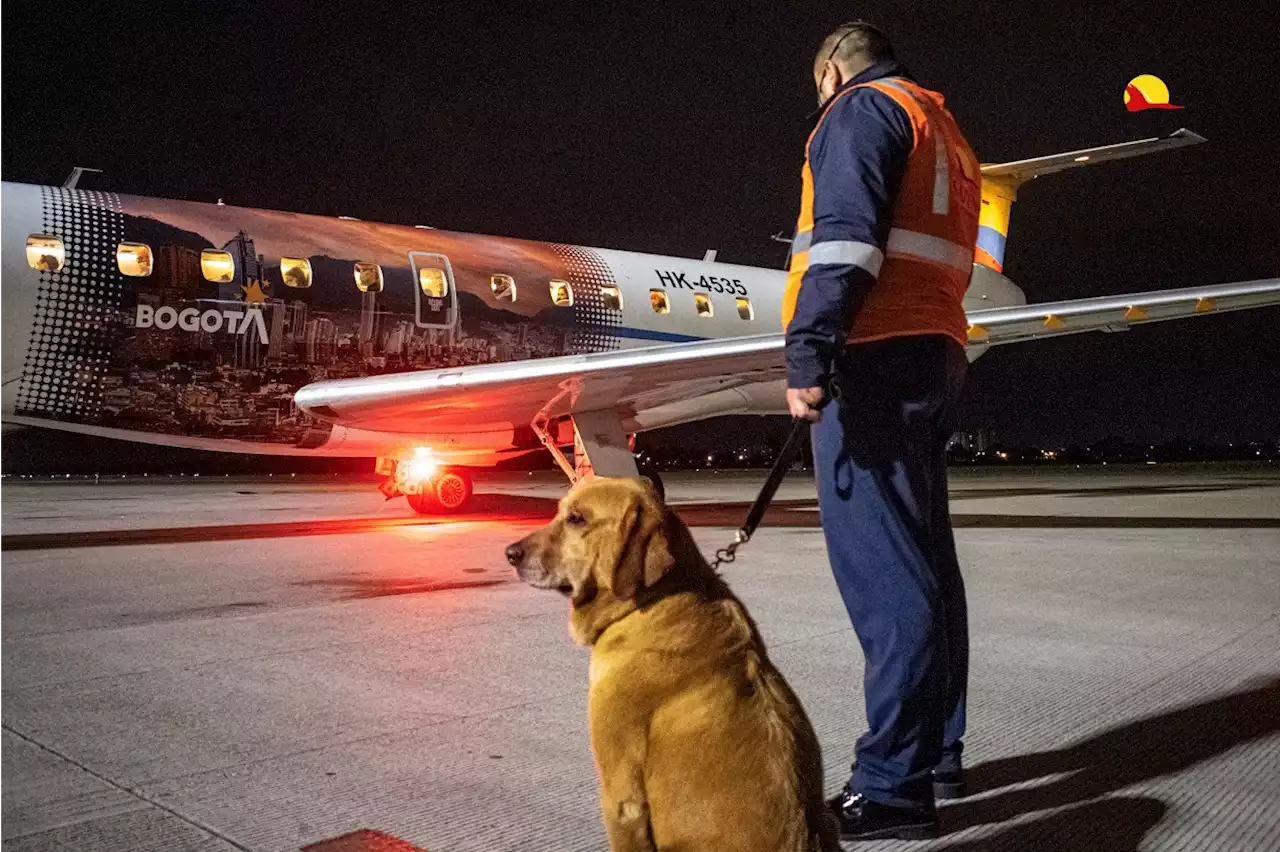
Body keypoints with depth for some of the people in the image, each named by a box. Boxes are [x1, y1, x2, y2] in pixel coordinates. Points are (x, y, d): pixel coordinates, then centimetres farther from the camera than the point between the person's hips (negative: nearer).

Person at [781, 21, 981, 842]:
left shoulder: (864, 109, 1)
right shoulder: (945, 132, 29)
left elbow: (846, 236, -16)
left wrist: (809, 351, -23)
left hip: (876, 359, -10)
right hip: (935, 356, 10)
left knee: (883, 570, -12)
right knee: (923, 561, 12)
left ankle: (895, 784, -9)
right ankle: (937, 753, 21)